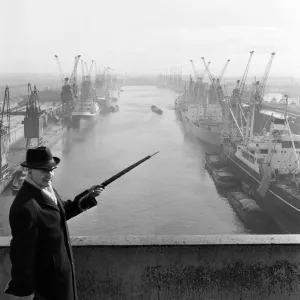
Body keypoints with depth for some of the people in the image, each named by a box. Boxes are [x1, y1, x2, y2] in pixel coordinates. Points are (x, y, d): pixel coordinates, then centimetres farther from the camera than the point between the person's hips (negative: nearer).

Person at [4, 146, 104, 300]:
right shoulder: (25, 207, -33)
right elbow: (22, 251, -27)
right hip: (47, 275, -9)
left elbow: (62, 212, 13)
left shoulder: (46, 188, -4)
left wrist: (88, 196, 5)